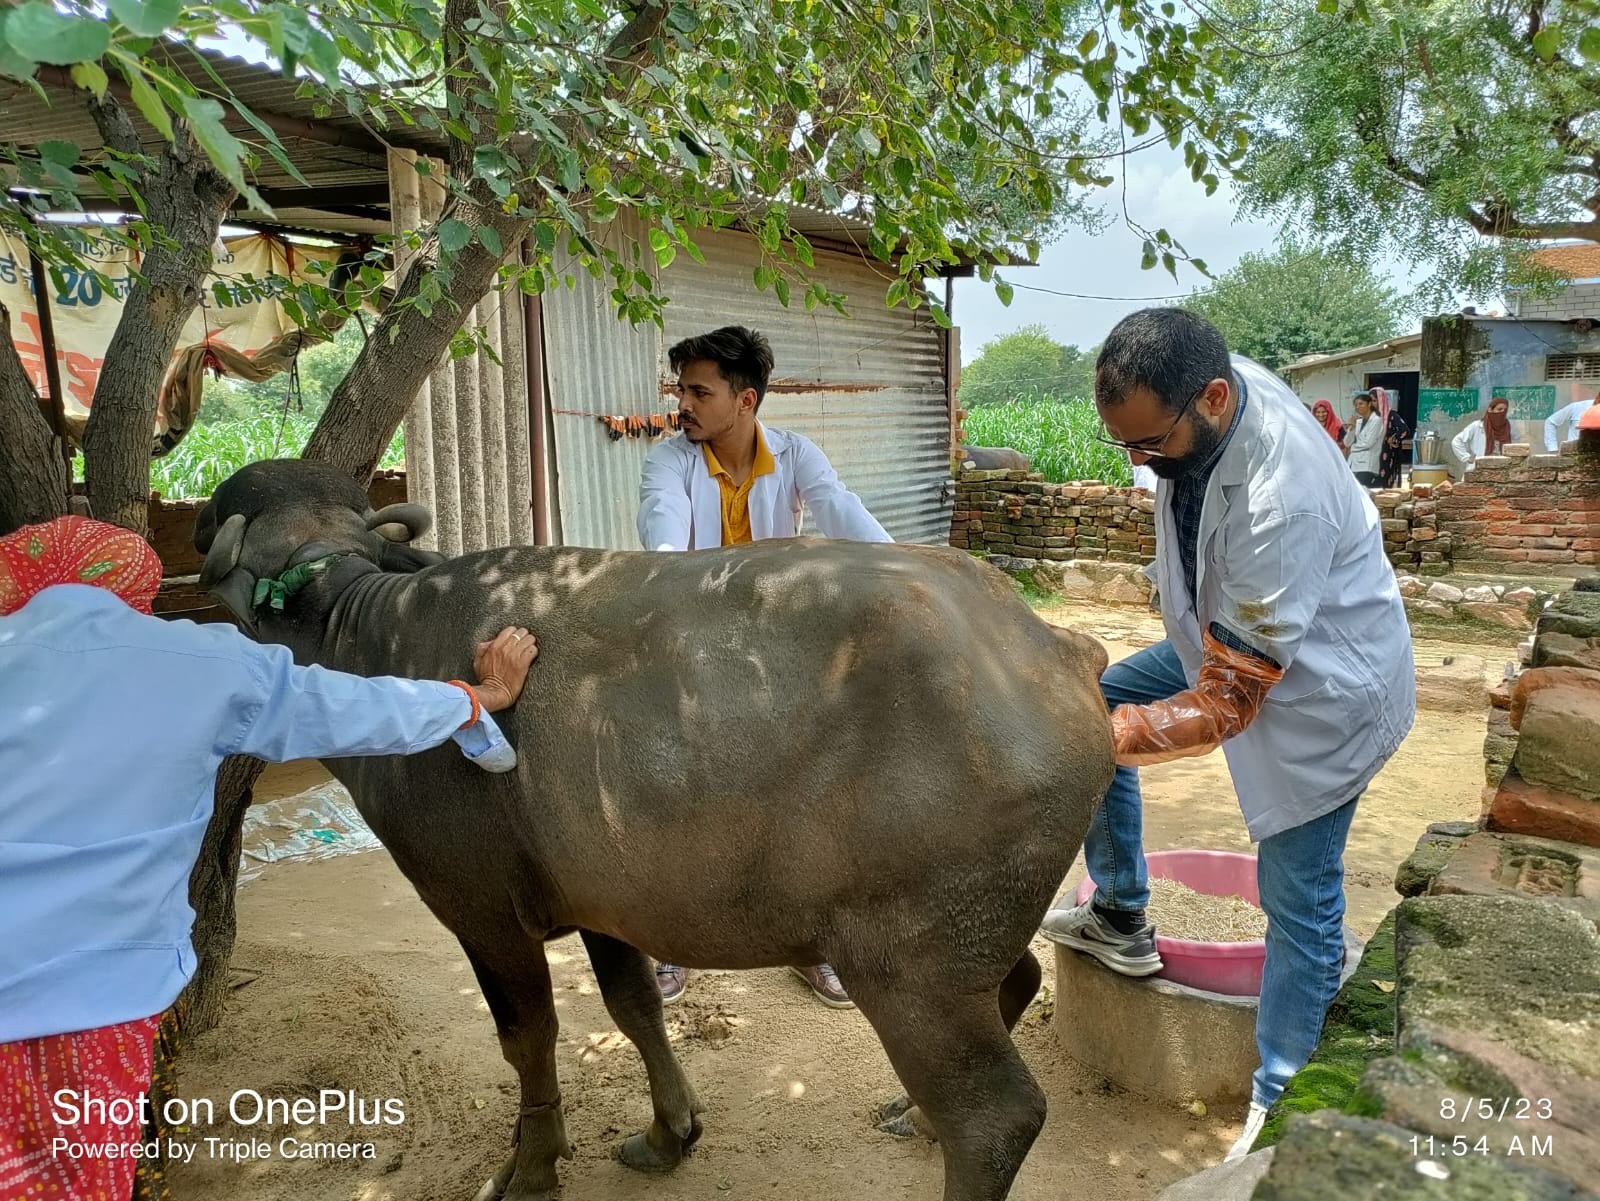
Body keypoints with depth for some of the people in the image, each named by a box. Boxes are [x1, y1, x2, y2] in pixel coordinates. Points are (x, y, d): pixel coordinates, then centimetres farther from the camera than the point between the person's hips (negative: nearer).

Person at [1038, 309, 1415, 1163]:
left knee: (1297, 900, -1)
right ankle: (1122, 920, 17)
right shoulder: (1205, 390, -16)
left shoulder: (1280, 505, -40)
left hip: (1323, 686, -8)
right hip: (1235, 634, 8)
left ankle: (1279, 1102, 18)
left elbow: (1225, 705, -34)